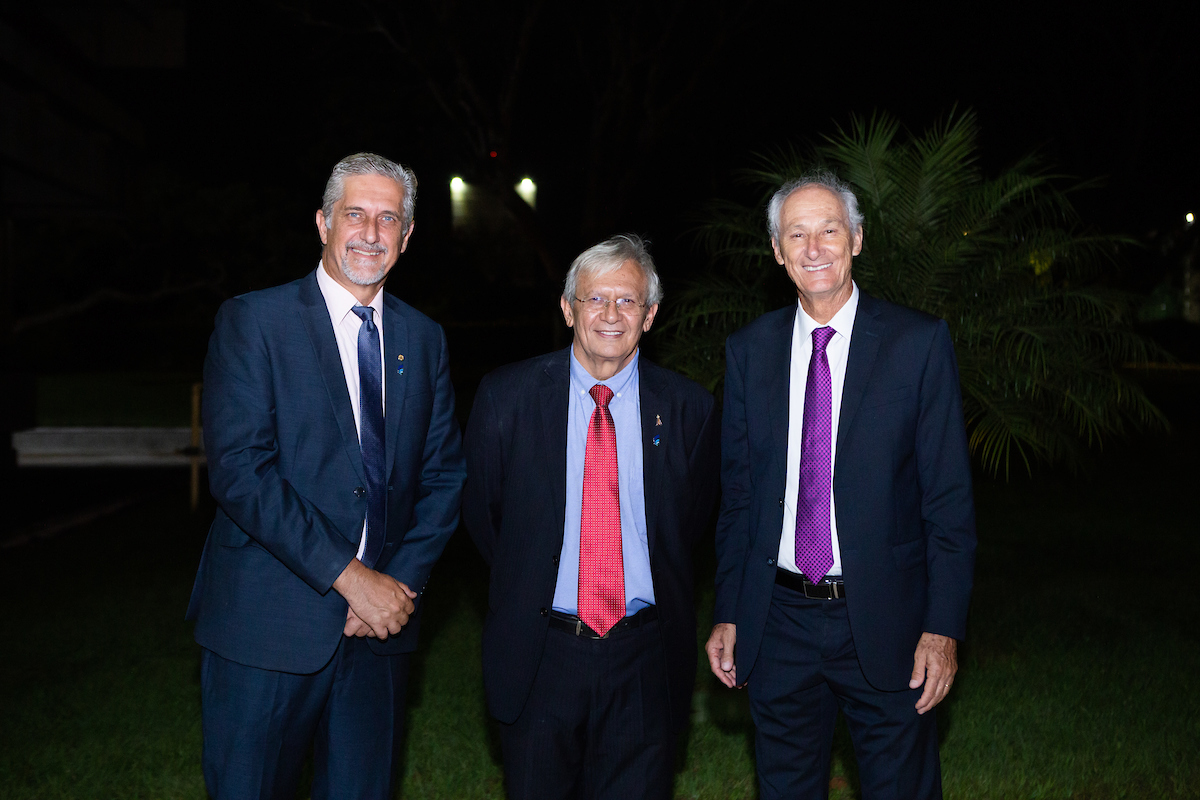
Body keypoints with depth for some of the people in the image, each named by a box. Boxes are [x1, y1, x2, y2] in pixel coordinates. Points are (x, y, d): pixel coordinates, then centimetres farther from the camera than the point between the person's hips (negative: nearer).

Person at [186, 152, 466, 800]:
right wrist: (350, 576, -17)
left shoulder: (423, 339, 10)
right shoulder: (252, 320, -4)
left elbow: (444, 475, 10)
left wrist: (401, 583, -6)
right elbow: (237, 469, -14)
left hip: (379, 624, 4)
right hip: (266, 625, -4)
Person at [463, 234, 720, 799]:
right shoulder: (506, 397, -4)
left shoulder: (688, 408, -2)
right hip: (538, 654, 0)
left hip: (645, 666, 1)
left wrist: (658, 588, 9)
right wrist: (526, 586, 9)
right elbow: (479, 509, 8)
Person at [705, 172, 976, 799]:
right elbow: (737, 494, 8)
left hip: (885, 625, -2)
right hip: (778, 627, 3)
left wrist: (943, 627, -10)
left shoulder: (919, 342, -5)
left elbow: (949, 495, -6)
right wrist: (728, 613, 6)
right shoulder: (748, 351, 4)